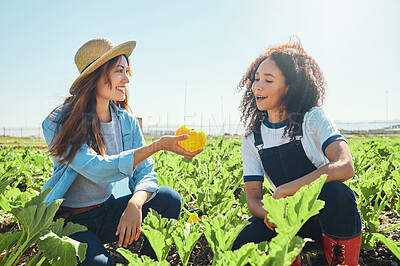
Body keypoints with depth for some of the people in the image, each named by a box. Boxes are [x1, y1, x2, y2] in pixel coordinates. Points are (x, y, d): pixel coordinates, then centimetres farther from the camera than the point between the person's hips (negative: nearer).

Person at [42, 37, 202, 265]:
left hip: (108, 212, 5)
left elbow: (146, 173, -7)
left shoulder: (127, 121, -1)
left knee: (169, 199, -16)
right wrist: (158, 145, -35)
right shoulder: (59, 124, -16)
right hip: (67, 220, -4)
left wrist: (135, 203, -29)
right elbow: (98, 169, -30)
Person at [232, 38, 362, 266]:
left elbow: (345, 167, -26)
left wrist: (283, 191, -28)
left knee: (336, 191, -36)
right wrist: (267, 213, -26)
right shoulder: (252, 139, 0)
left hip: (328, 213, -2)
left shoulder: (312, 118, -9)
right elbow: (253, 198, -3)